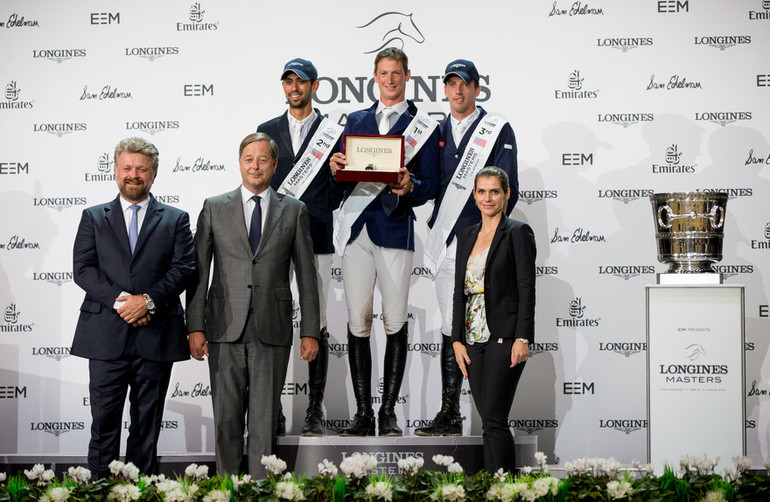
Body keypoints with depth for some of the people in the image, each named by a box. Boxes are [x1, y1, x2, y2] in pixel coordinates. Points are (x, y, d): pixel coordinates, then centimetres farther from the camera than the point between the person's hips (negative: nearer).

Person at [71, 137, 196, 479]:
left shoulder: (176, 219, 11)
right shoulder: (94, 217, 12)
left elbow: (184, 268, -1)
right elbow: (82, 269, 1)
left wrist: (148, 300, -15)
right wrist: (119, 300, -13)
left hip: (156, 335, 0)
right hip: (106, 335, 0)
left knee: (147, 423, 6)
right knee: (104, 421, 1)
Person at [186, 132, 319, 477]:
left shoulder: (293, 211, 8)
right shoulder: (214, 208, 8)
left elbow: (306, 274, 7)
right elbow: (198, 271, 6)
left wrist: (309, 331, 2)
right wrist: (195, 326, -2)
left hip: (272, 331, 0)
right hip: (226, 331, 0)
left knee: (264, 420, 2)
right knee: (226, 418, 4)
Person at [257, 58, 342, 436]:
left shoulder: (333, 134, 8)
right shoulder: (266, 131, 14)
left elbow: (337, 195, 6)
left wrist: (338, 171, -13)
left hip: (316, 239, -1)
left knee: (317, 326, 0)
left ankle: (315, 411, 6)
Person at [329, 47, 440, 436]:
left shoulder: (423, 126, 10)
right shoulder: (356, 121, 20)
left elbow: (431, 186, 3)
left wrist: (410, 187, -18)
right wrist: (336, 167, -5)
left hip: (394, 228, -2)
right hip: (356, 228, 3)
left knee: (395, 321, -5)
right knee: (358, 320, -1)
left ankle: (388, 412, 3)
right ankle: (362, 412, 6)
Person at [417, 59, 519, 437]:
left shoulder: (498, 131, 2)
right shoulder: (438, 132, 17)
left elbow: (507, 190, -4)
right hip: (447, 243, 5)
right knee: (451, 330, 7)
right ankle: (449, 415, 12)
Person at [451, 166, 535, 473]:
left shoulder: (518, 233, -3)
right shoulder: (466, 236, 15)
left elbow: (526, 288, -9)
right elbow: (459, 290, 13)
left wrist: (522, 338, -16)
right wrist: (457, 340, 6)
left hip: (504, 337, -6)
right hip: (474, 338, 7)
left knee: (493, 419, -10)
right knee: (489, 420, 8)